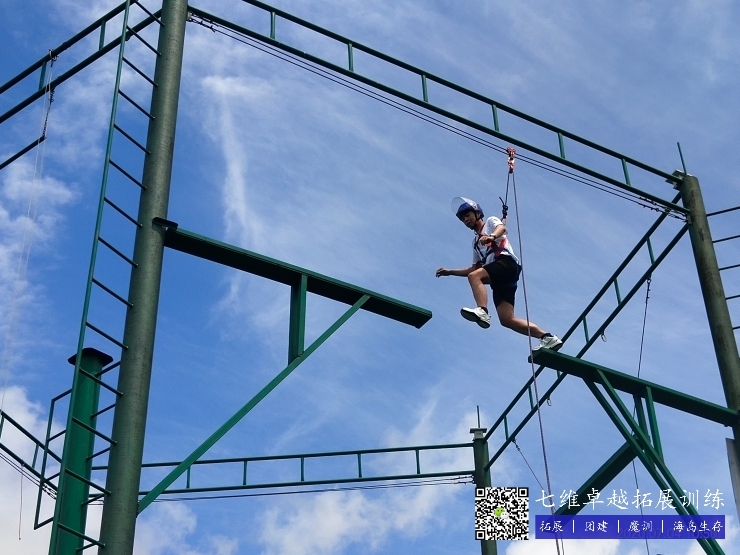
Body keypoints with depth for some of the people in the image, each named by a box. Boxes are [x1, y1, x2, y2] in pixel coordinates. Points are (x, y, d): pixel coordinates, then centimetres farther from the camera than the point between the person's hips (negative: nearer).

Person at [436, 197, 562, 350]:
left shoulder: (491, 221, 16)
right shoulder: (476, 242, 35)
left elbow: (502, 228, -9)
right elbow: (475, 268, 35)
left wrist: (492, 237, -32)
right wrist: (450, 272, 27)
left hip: (507, 262, -7)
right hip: (499, 280, 7)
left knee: (474, 277, -31)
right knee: (507, 319, -11)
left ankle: (482, 312, -51)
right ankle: (548, 338, -10)